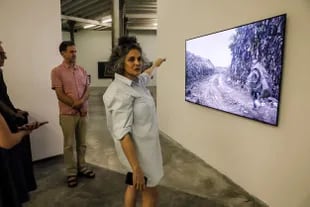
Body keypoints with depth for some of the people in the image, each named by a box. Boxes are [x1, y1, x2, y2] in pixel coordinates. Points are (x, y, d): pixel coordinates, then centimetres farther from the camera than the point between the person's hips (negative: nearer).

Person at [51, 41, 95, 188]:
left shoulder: (82, 70, 8)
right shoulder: (57, 71, -6)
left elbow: (87, 89, 3)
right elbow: (60, 94, -11)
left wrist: (81, 101, -15)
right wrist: (74, 104, -13)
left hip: (83, 112, 4)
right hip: (67, 114, -4)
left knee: (82, 143, 14)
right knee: (69, 145, 6)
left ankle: (82, 167, 29)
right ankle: (71, 173, 19)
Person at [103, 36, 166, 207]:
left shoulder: (135, 82, 1)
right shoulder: (121, 92, -26)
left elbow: (146, 76, 27)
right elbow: (123, 133, -29)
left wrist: (155, 65, 45)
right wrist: (136, 168, -29)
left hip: (143, 145, 9)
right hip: (137, 150, -9)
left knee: (134, 185, 24)